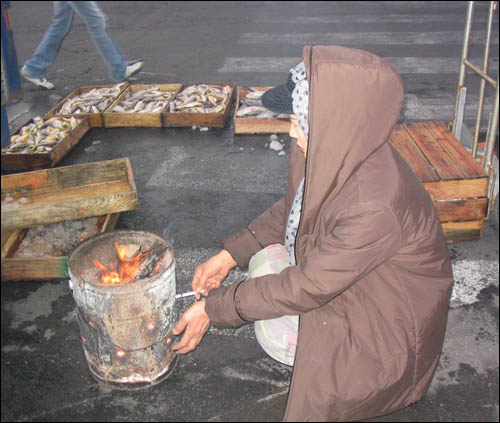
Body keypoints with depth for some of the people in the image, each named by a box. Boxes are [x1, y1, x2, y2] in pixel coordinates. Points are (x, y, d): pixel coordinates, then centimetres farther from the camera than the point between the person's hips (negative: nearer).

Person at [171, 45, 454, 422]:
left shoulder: (376, 204, -39)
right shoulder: (334, 153, -15)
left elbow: (309, 287, -30)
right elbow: (291, 209, 3)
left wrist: (213, 308, -22)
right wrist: (228, 256, -3)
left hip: (394, 316, -8)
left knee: (278, 334, -19)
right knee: (264, 260, -3)